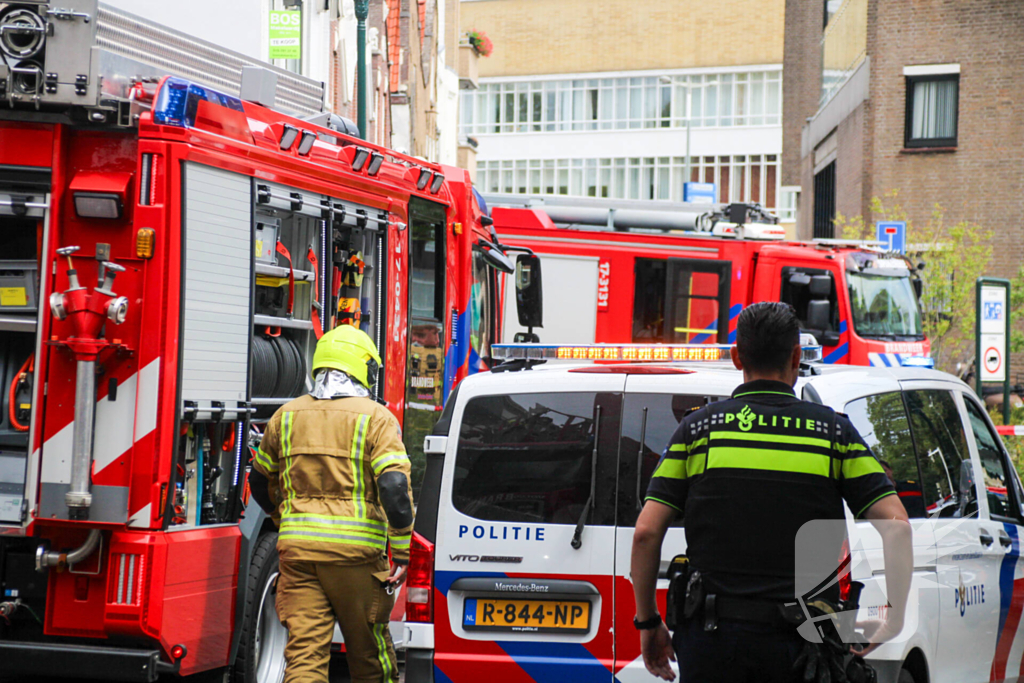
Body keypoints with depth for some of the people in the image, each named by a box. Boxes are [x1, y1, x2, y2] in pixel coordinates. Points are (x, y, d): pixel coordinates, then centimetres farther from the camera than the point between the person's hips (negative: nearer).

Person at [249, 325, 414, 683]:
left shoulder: (286, 415, 11)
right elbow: (395, 488, -15)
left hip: (298, 547, 3)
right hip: (355, 550, -3)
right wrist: (401, 553, -8)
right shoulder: (376, 418, -3)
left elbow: (260, 482, 22)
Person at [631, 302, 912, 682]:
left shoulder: (699, 427, 5)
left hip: (713, 638, 0)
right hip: (797, 641, 0)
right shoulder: (833, 430, 5)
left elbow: (646, 531, -1)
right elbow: (896, 527, -4)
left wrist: (648, 622, 9)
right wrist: (895, 617, 2)